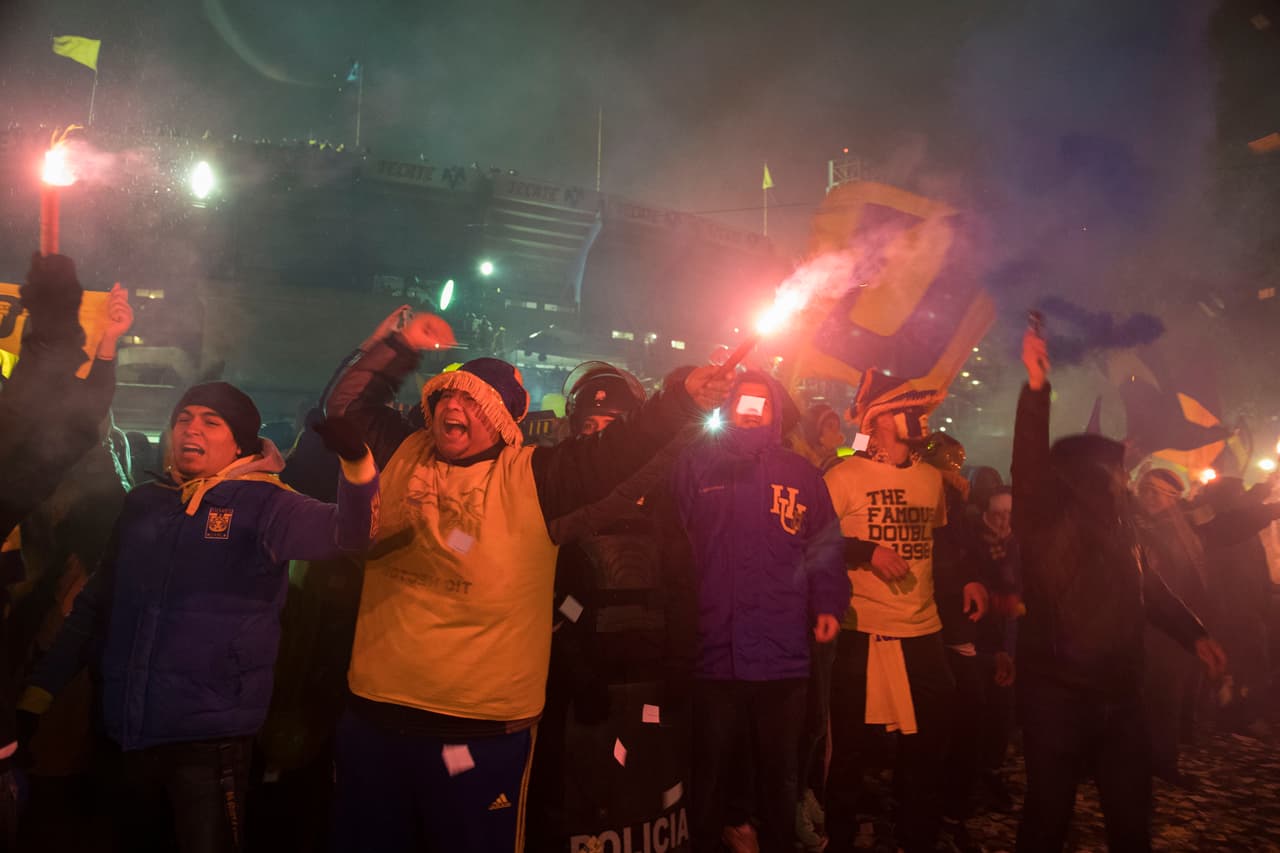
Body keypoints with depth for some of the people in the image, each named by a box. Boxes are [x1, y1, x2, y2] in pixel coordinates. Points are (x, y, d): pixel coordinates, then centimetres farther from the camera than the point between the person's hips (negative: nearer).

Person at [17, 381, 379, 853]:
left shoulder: (263, 504, -7)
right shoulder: (143, 503, 8)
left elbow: (347, 533, -23)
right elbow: (95, 602, 15)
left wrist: (356, 457, -41)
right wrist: (41, 688, 13)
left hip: (208, 732, -5)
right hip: (128, 728, 5)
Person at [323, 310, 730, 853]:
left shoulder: (531, 476, -6)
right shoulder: (402, 454, 6)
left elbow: (613, 451, -16)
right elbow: (345, 405, 16)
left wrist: (683, 398, -27)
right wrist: (401, 345, 6)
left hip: (483, 728, -3)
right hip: (375, 713, 4)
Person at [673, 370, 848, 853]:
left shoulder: (800, 473, 12)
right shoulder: (697, 462, 5)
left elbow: (824, 547, 10)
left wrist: (828, 603, -4)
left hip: (783, 652, 2)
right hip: (715, 648, -2)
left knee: (780, 773, 16)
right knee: (708, 772, 11)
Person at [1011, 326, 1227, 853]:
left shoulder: (1118, 526, 11)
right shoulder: (1045, 522, -10)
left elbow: (1146, 586, 22)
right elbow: (1029, 463, -27)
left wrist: (1194, 634, 20)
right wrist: (1036, 388, -39)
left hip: (1121, 694, 7)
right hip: (1056, 695, -6)